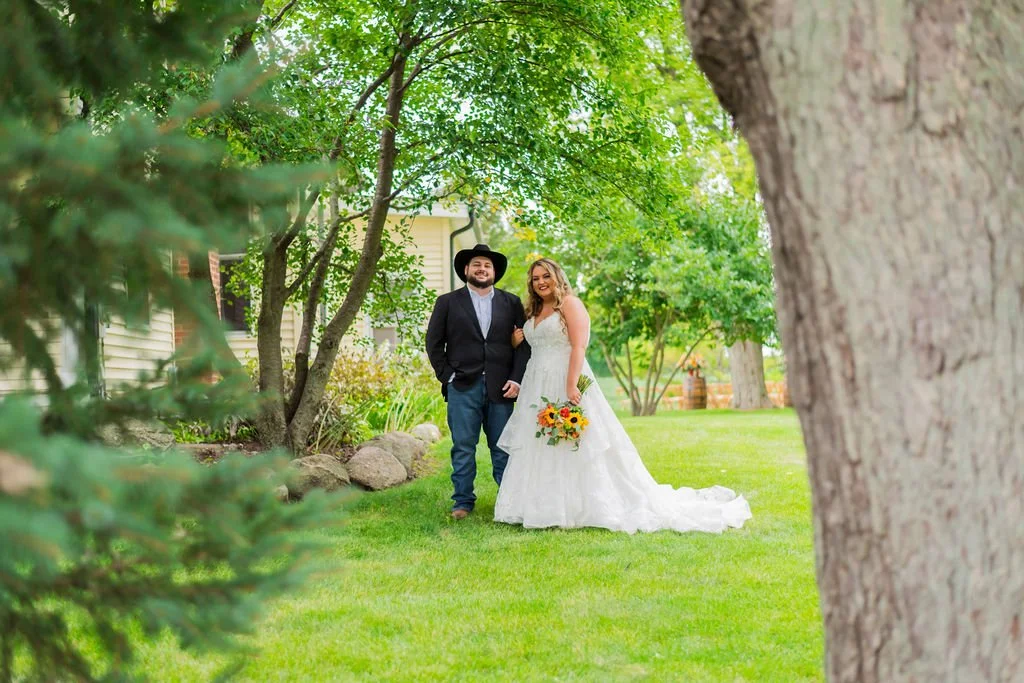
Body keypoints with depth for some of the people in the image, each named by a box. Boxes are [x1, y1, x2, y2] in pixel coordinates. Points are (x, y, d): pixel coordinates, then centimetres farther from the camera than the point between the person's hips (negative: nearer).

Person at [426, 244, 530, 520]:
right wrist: (447, 375, -2)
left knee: (503, 447, 4)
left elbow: (523, 343, 7)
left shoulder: (511, 303, 11)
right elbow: (434, 343, 7)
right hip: (462, 387, -1)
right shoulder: (447, 302, 8)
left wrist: (516, 379, -3)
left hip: (501, 388, 1)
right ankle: (463, 501, 8)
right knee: (463, 447, 0)